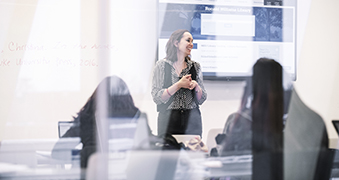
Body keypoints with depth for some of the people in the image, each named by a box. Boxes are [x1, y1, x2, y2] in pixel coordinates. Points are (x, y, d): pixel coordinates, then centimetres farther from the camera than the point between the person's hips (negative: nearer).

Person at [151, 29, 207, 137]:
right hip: (169, 120, -3)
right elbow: (156, 98, -7)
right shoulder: (162, 65, 0)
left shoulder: (195, 67, 10)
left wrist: (196, 86, -8)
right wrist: (178, 85, -15)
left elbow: (202, 100, 11)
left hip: (192, 120, 3)